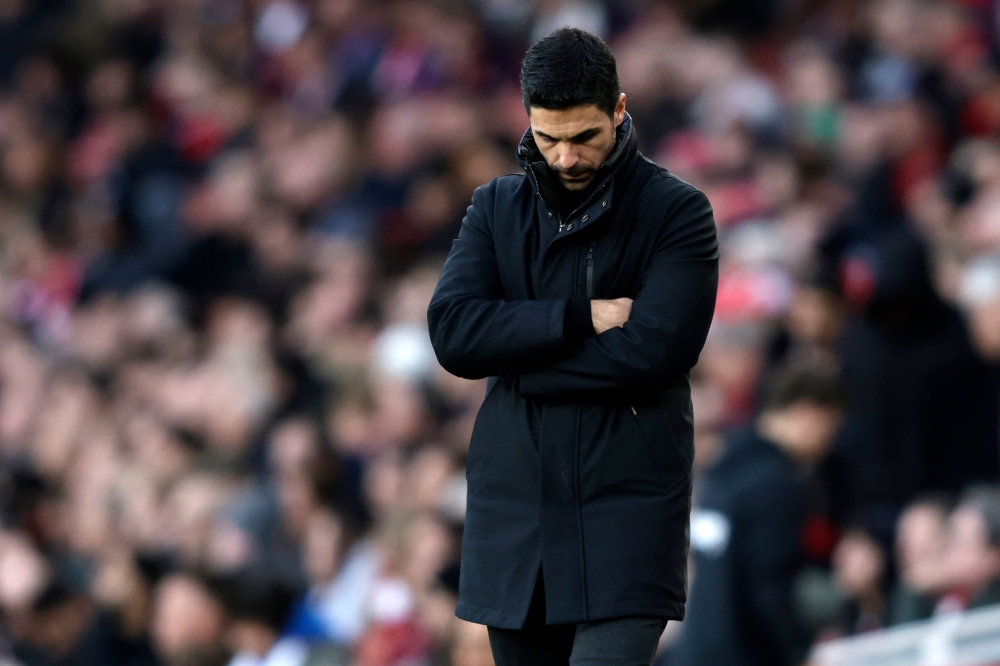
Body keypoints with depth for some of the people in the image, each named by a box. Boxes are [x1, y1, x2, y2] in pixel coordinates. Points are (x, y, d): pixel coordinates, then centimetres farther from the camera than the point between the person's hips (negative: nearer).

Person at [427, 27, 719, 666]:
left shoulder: (677, 211, -1)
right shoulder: (498, 207, 11)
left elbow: (653, 348, -14)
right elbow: (452, 330, -4)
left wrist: (516, 363, -7)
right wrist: (581, 318, -13)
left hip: (627, 510, -4)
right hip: (515, 510, 4)